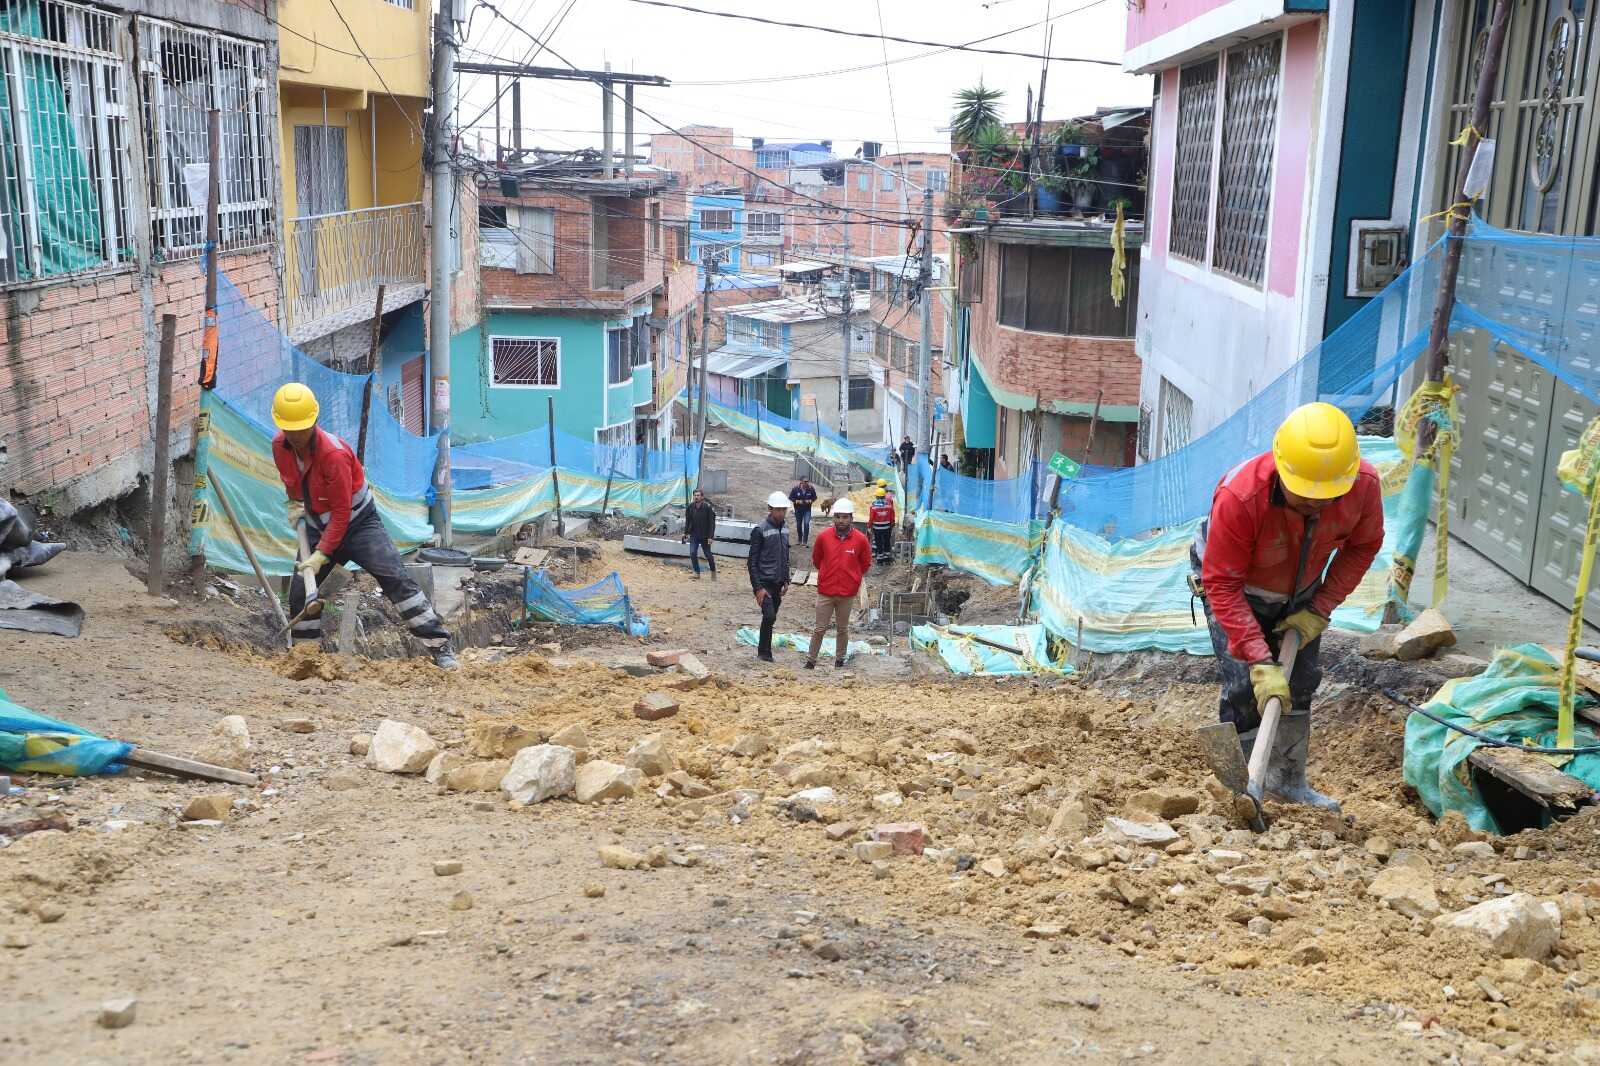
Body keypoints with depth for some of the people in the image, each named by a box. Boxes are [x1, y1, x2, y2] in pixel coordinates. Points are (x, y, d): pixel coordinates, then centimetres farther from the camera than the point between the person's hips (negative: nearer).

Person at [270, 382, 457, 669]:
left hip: (358, 523, -7)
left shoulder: (333, 453, -29)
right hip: (317, 526, 7)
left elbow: (341, 513, -26)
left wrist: (322, 555, -26)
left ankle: (440, 646, -20)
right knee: (300, 592, 4)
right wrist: (294, 503, 6)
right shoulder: (279, 445, -8)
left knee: (395, 578, -20)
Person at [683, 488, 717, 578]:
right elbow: (688, 522, 8)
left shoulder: (708, 507, -13)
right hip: (694, 535, 3)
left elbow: (712, 523, -13)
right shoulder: (690, 507, -2)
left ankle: (713, 571, 26)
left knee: (708, 555, 6)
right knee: (693, 553, -8)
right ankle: (697, 572, 6)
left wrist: (711, 537, -17)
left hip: (705, 536, -3)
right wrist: (686, 533, 3)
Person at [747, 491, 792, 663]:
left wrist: (786, 581, 14)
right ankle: (764, 652, -3)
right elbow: (752, 561, -12)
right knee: (769, 616, -16)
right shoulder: (760, 529, -11)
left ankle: (763, 650, 20)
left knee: (770, 618, 10)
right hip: (764, 582, -7)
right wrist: (758, 587, -16)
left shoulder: (784, 529, 10)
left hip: (777, 583, 7)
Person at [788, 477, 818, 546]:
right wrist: (797, 501, -17)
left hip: (807, 509, -1)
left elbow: (815, 497, 6)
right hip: (798, 509, 1)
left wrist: (810, 501, -14)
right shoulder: (795, 489, -10)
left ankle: (805, 541, -10)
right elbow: (790, 498, -1)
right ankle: (799, 539, 32)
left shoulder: (811, 489, -8)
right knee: (798, 525, 12)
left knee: (806, 524, -16)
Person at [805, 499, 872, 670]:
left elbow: (866, 564, 9)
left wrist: (852, 578, 11)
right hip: (825, 592, 0)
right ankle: (811, 661, 13)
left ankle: (839, 660, 26)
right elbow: (816, 560, 12)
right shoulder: (824, 536, -5)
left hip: (847, 593, 0)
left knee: (842, 629, 12)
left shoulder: (860, 539, -7)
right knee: (819, 629, 4)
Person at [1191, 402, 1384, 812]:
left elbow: (1363, 545, -8)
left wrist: (1319, 610, -14)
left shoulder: (1364, 484, -29)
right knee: (1245, 687, -13)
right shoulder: (1239, 497, -42)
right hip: (1237, 589, -4)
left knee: (1301, 681, 10)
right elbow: (1223, 586, -35)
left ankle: (1288, 781, 27)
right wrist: (1260, 661, -38)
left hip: (1299, 592, 5)